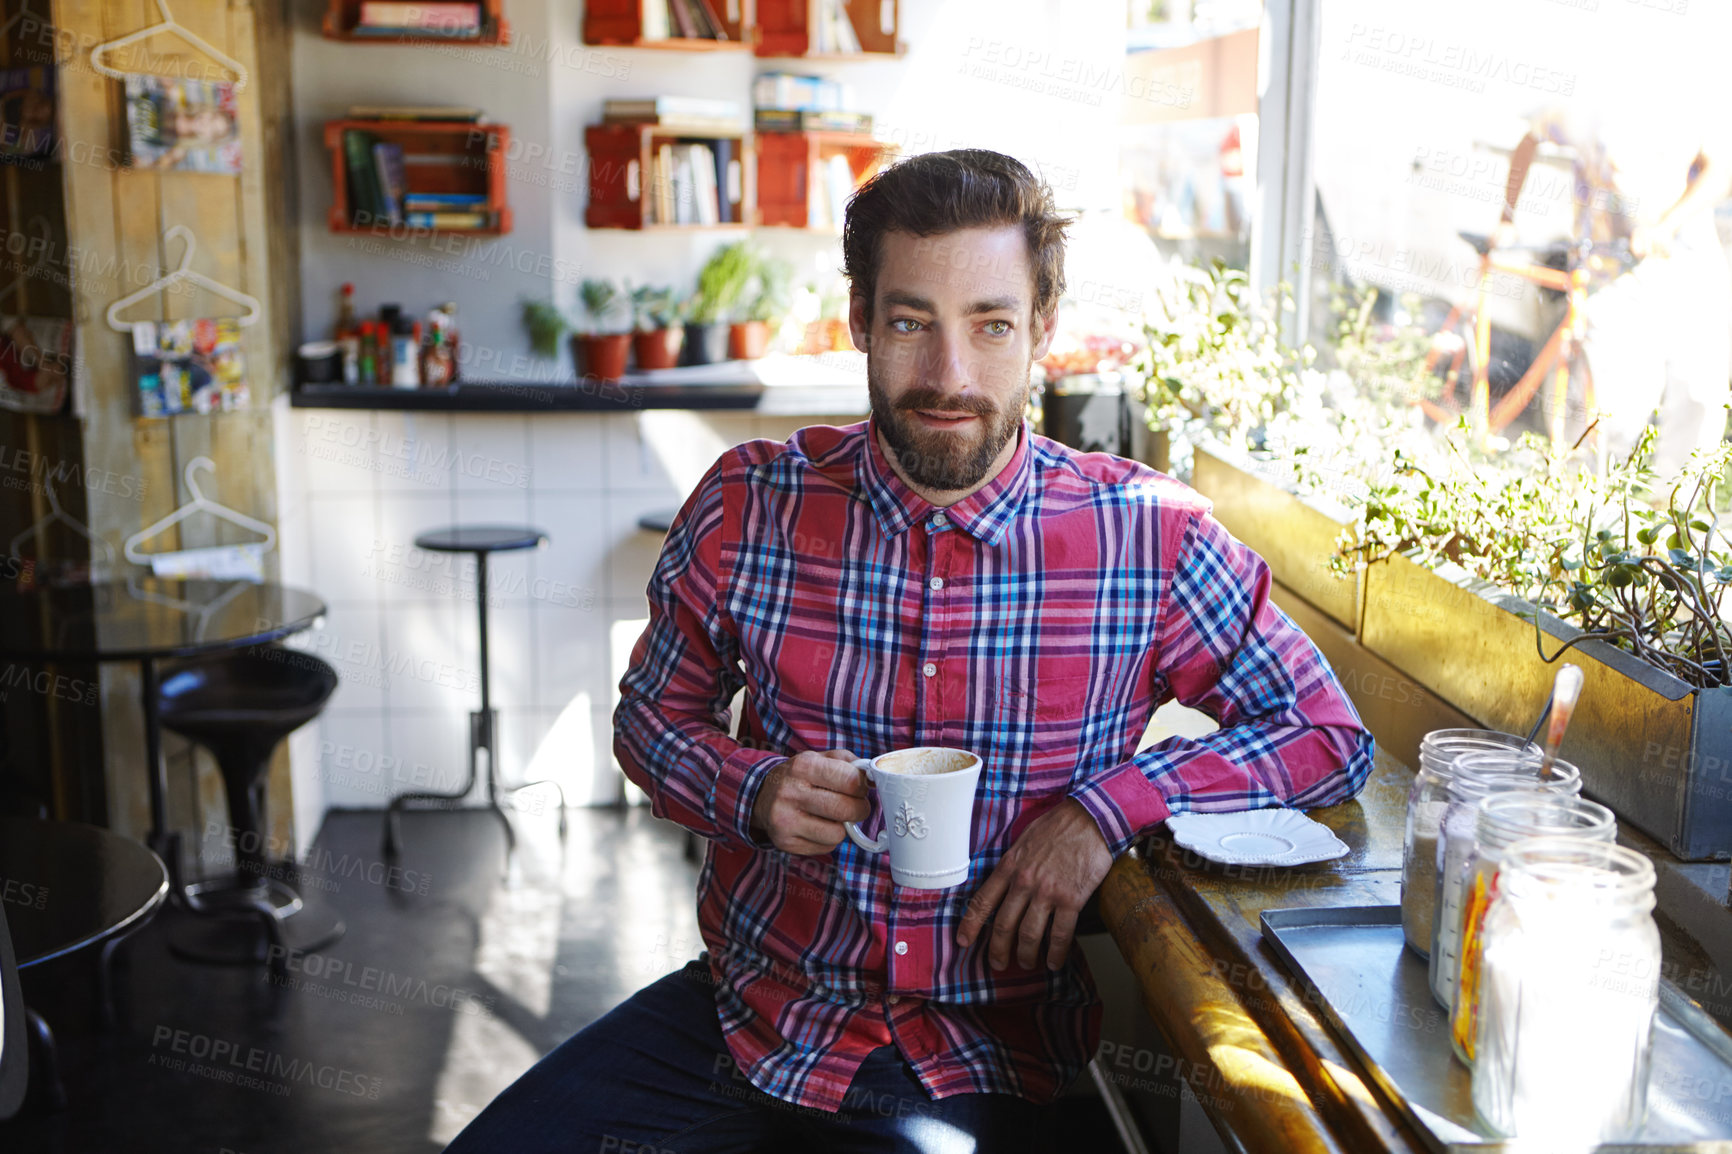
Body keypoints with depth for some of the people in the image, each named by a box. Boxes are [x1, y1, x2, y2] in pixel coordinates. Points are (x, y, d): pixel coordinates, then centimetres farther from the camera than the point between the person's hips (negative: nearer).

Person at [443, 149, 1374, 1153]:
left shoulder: (1151, 537, -10)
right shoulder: (748, 504, -6)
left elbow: (1331, 738, -3)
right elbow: (652, 717, 8)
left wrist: (1109, 808, -17)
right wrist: (753, 790, -14)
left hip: (987, 1064, -1)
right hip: (753, 1009, 2)